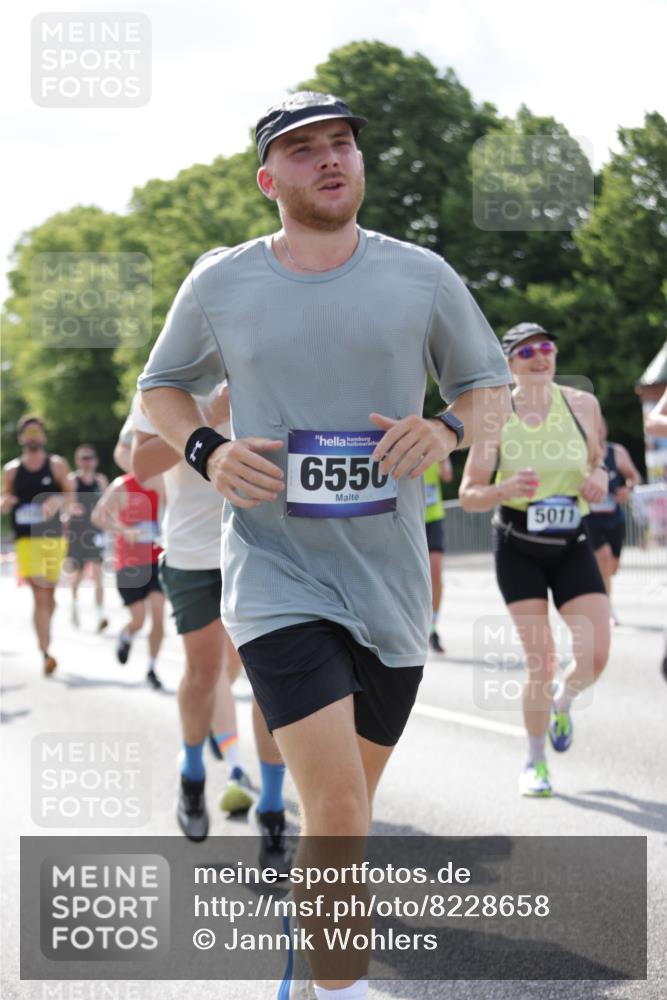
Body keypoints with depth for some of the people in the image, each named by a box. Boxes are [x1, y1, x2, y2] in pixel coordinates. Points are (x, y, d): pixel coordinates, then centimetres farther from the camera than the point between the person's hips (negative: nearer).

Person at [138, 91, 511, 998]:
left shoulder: (421, 277, 1)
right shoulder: (219, 286, 1)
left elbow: (490, 385, 11)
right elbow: (161, 386, 16)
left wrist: (448, 430, -12)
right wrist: (207, 453, -5)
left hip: (390, 578, 3)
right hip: (276, 576, -2)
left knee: (347, 799, 17)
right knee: (337, 808, -19)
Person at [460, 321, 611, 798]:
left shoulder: (583, 404, -2)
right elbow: (468, 495, -6)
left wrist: (600, 477, -8)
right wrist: (503, 490, -27)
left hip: (573, 545, 2)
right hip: (518, 548, -2)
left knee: (595, 655, -9)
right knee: (542, 660, -8)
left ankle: (563, 704, 28)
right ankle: (536, 762, 12)